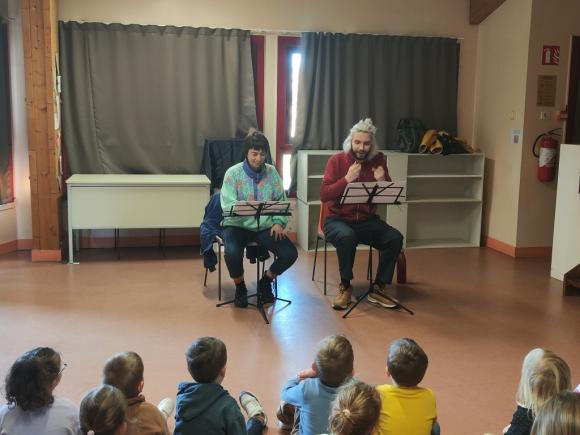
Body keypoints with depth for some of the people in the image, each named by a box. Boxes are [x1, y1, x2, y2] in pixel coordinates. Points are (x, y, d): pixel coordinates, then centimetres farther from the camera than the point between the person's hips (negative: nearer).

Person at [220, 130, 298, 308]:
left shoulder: (271, 172, 6)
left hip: (266, 226, 3)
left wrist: (278, 222, -10)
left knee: (290, 254, -18)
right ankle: (240, 287, 1)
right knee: (232, 252, -34)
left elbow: (281, 200, 7)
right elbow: (228, 206, -13)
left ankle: (265, 282, 14)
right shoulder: (233, 173, -4)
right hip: (238, 225, -3)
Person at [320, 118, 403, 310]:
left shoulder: (378, 161, 4)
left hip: (367, 221, 3)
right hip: (338, 220, -3)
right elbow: (324, 195, -13)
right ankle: (345, 287, -15)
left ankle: (378, 289, -7)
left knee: (395, 238, -22)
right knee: (347, 236, -36)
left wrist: (382, 182, -15)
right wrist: (347, 179, -23)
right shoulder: (337, 160, -5)